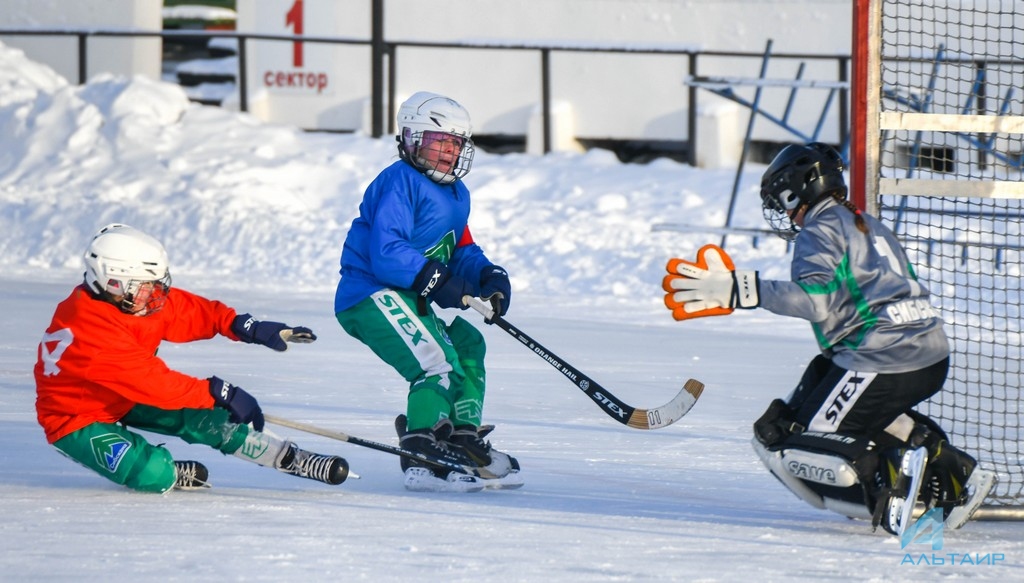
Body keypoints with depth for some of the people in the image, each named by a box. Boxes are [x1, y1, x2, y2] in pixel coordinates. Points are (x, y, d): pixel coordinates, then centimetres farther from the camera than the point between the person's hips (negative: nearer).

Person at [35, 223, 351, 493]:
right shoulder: (90, 328, -36)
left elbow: (188, 311, 0)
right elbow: (150, 380, -36)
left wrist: (247, 327, -15)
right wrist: (219, 393, -32)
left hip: (125, 402, 8)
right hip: (76, 420, -8)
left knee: (202, 419, -9)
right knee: (155, 474, -28)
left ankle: (288, 458, 0)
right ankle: (169, 474, 6)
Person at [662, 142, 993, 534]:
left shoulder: (820, 231, -3)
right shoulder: (867, 225, 24)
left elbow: (815, 298, -21)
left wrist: (741, 290, -24)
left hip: (884, 362, -9)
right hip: (933, 358, 9)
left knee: (782, 441, -4)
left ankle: (891, 480, -24)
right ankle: (947, 467, 14)